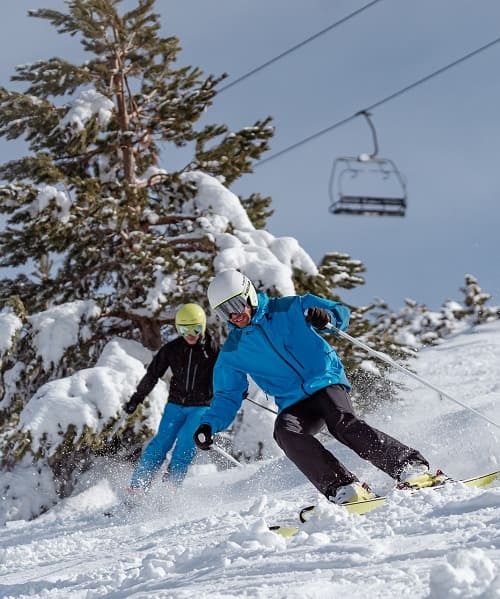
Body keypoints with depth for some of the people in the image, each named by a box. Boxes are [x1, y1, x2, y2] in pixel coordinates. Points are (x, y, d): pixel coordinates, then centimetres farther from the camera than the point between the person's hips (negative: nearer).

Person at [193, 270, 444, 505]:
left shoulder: (289, 309, 2)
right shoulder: (232, 353, 9)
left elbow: (341, 312, 4)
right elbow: (226, 396, 17)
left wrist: (327, 318, -20)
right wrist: (208, 425, -1)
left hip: (326, 382, -2)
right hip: (293, 405, 3)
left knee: (343, 423, -31)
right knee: (285, 432, -30)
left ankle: (411, 467, -32)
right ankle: (343, 489, -37)